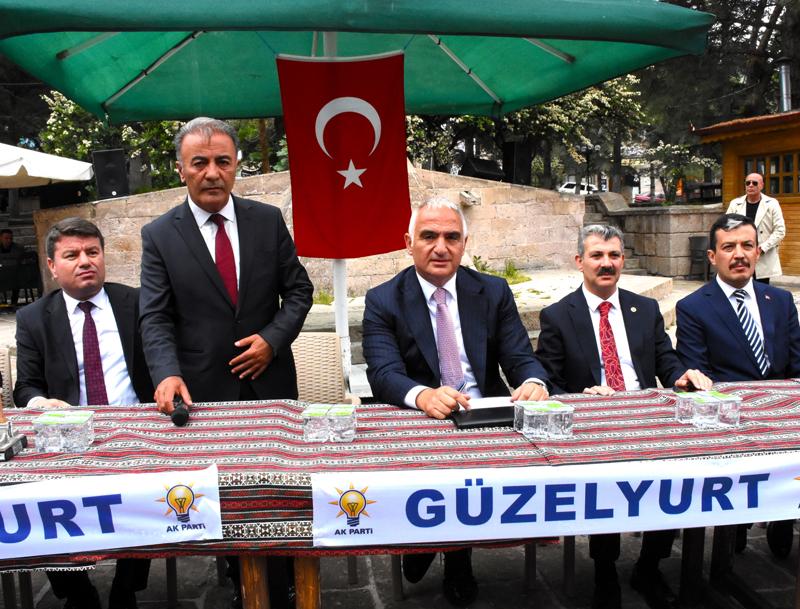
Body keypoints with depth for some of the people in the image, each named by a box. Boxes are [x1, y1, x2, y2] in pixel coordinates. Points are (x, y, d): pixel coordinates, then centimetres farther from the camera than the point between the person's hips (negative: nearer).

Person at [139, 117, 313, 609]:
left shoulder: (269, 220, 1)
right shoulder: (159, 235, -3)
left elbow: (298, 290, 4)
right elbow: (156, 318, -7)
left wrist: (273, 339, -11)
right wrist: (168, 373, -23)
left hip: (270, 383, 2)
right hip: (204, 391, -1)